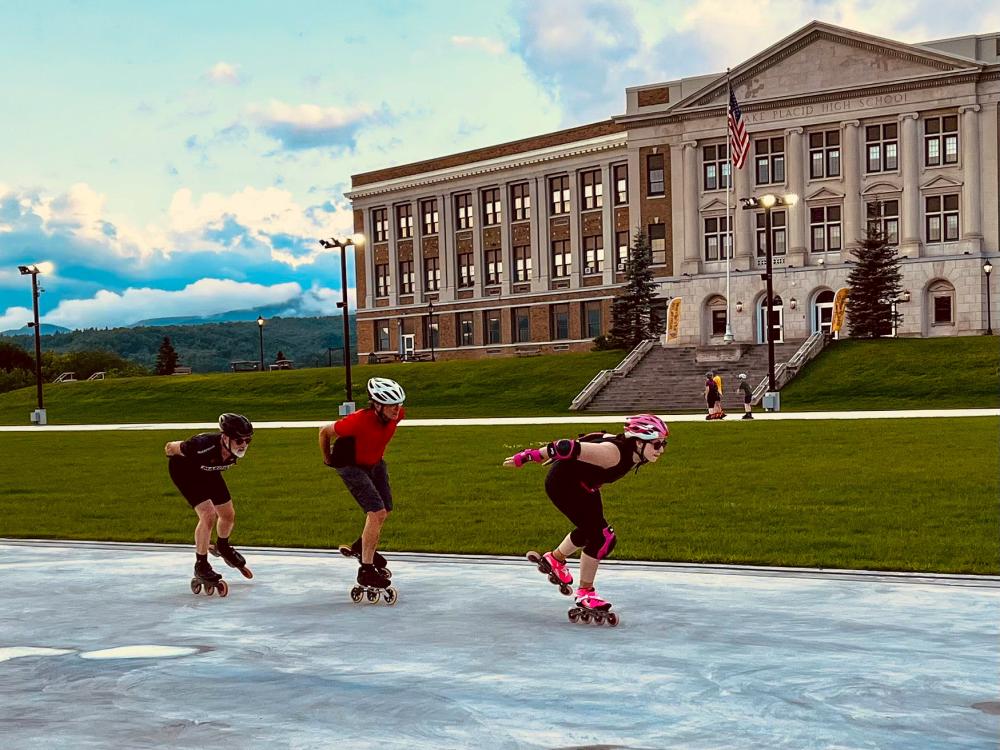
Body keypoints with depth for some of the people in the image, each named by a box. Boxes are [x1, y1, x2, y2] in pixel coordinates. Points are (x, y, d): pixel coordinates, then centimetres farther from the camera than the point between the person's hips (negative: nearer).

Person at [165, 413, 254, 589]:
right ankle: (201, 566, -6)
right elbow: (170, 448, -26)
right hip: (184, 470, -6)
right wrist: (171, 449, -5)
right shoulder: (204, 446, -44)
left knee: (228, 516, 12)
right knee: (208, 515, -21)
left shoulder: (237, 450, -27)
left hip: (208, 471, 6)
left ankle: (222, 546, 45)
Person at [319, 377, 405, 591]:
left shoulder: (397, 414, -19)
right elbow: (325, 432, -21)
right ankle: (366, 570, -14)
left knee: (386, 510, 16)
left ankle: (362, 548, 42)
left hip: (375, 463, 7)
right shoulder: (359, 421, -37)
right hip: (351, 466, -7)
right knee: (376, 512, -19)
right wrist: (328, 460, -5)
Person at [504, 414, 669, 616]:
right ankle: (585, 593, 3)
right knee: (603, 537, -12)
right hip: (563, 483, -9)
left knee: (591, 530, 25)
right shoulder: (612, 453, -36)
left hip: (585, 485, 10)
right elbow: (570, 447, -37)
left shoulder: (638, 455, -8)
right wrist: (527, 457, -31)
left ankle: (555, 559, 50)